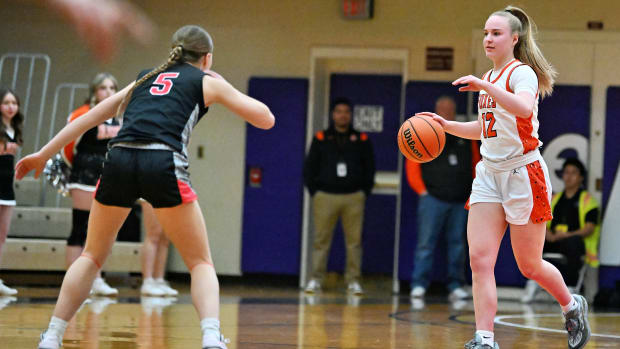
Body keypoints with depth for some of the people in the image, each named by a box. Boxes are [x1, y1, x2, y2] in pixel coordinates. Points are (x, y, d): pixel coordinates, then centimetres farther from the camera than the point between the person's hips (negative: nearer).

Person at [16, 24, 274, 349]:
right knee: (201, 264, 9)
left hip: (119, 157, 3)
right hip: (163, 163, -3)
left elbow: (92, 115, 26)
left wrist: (44, 154, 26)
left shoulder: (146, 78, 31)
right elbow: (266, 119, 21)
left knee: (92, 257, 21)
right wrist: (226, 91, 35)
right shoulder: (208, 82, 20)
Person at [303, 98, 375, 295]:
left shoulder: (361, 140, 9)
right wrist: (314, 192, 2)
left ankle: (353, 281, 3)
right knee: (321, 240, -2)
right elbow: (309, 168, 9)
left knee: (354, 240, -2)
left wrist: (364, 192, 5)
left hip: (353, 198, 1)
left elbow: (370, 169, 13)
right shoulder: (321, 139, 7)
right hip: (325, 196, -1)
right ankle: (316, 279, 3)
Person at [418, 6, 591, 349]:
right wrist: (446, 124, 12)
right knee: (479, 259, -9)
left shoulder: (522, 73, -10)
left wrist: (483, 86, -39)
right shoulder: (490, 78, 14)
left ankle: (573, 306, 32)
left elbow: (524, 108, -33)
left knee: (529, 266, 5)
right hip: (489, 173, 7)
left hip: (523, 172, -7)